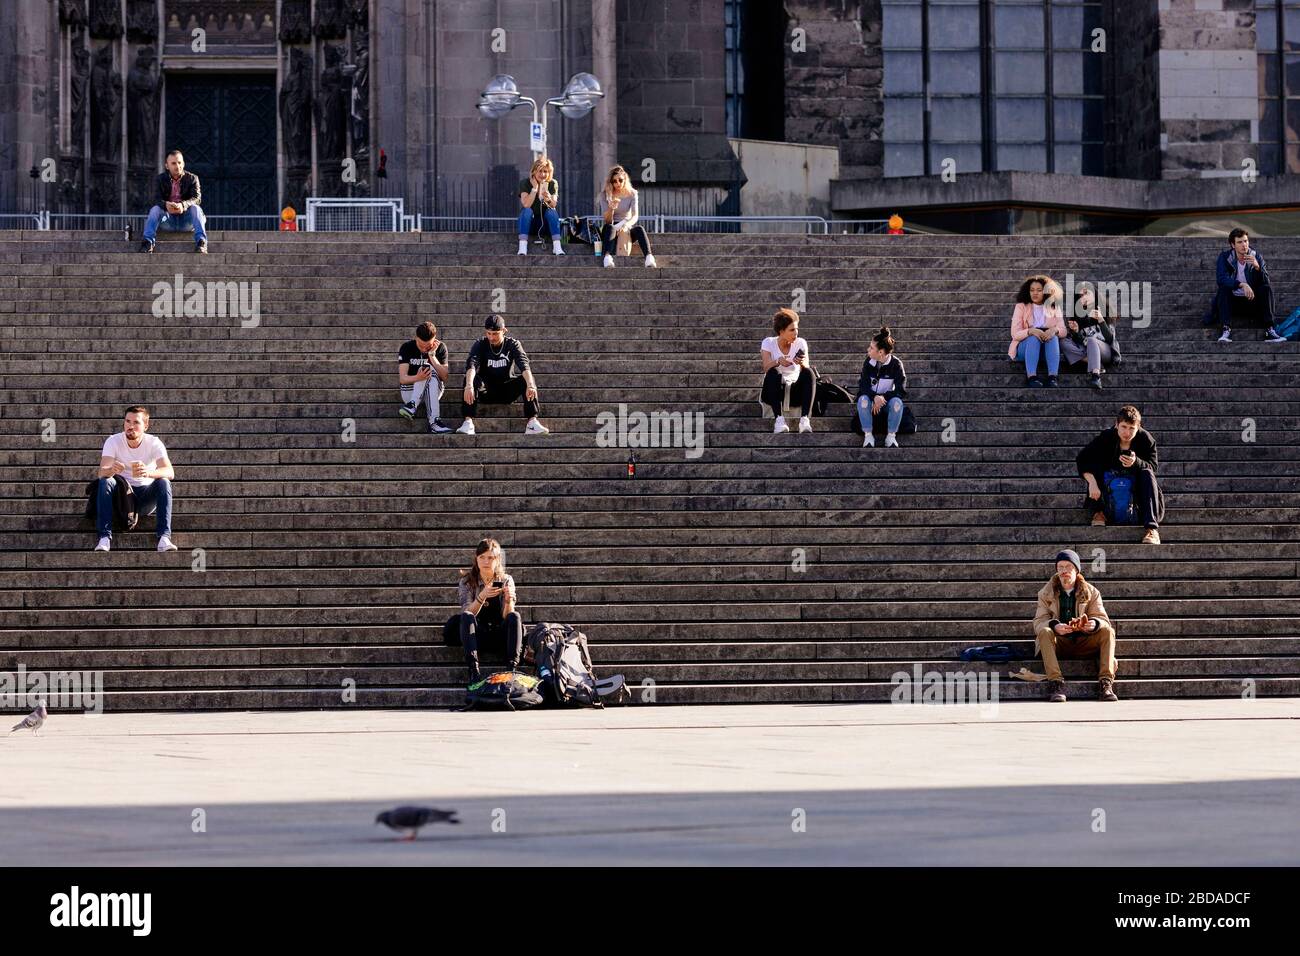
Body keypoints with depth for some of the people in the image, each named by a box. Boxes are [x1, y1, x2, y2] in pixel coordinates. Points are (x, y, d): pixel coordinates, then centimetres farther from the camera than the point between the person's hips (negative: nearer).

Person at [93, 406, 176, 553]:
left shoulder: (154, 443, -13)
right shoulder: (113, 441, -11)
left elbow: (170, 472, -28)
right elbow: (102, 472, -25)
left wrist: (148, 473, -50)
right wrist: (112, 470, -51)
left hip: (146, 496, 0)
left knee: (163, 482, -28)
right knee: (105, 482, -29)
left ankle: (164, 538, -35)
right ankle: (105, 538, -34)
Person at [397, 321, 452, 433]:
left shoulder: (440, 348, -3)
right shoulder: (407, 348, -7)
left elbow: (445, 377, -12)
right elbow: (402, 378, -16)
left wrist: (432, 355, -21)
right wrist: (418, 378, -38)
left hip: (434, 391, 1)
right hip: (410, 391, -1)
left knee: (430, 371, -29)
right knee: (426, 369, -29)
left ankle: (412, 407, -42)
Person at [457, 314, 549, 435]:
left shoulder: (512, 344, -3)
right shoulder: (480, 345, -5)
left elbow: (524, 365, -21)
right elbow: (472, 364, -24)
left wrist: (530, 385, -41)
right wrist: (469, 386, -45)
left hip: (507, 392, 0)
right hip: (486, 391, 0)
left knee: (528, 380, -26)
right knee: (470, 379, -30)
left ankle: (532, 423, -33)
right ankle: (468, 422, -39)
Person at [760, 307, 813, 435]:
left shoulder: (800, 343, 1)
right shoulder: (768, 343, -2)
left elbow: (806, 370, -12)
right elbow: (766, 368, -18)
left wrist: (802, 363, -36)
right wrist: (778, 361, -38)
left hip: (795, 392, 1)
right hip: (773, 392, -1)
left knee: (808, 372, -27)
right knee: (773, 373, -32)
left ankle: (805, 420, -41)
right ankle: (779, 419, -43)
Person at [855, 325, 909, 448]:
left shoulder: (895, 364, -13)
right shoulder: (868, 362, -8)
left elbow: (901, 389, -16)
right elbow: (863, 386, -14)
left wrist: (883, 398, -30)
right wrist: (875, 397, -34)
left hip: (887, 400, -1)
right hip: (871, 399, 1)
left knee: (897, 401, -35)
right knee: (862, 399, -33)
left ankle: (891, 436, -19)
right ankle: (868, 435, -24)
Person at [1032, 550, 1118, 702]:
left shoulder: (1091, 592, 5)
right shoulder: (1046, 593, 4)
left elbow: (1103, 618, -4)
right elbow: (1039, 621, -7)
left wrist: (1094, 623, -31)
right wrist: (1054, 626, -31)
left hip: (1083, 643, 1)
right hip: (1058, 643, -1)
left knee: (1107, 631, -24)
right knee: (1044, 632, -32)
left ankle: (1105, 682, -32)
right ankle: (1055, 682, -42)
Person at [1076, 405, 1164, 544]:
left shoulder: (1145, 438, -15)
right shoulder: (1106, 437, -16)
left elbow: (1154, 467, -18)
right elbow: (1082, 459, -20)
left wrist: (1136, 462, -40)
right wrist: (1092, 482, -36)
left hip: (1135, 484, 0)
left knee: (1147, 474, -31)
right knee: (1094, 464, -24)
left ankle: (1152, 528, -43)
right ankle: (1098, 512, -17)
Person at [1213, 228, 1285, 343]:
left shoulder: (1256, 256, -2)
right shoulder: (1224, 257, -7)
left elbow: (1266, 282, -11)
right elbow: (1221, 279, -24)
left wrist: (1257, 267, -30)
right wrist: (1242, 285, -38)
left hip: (1251, 301, 1)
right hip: (1232, 302, -1)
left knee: (1267, 288, -22)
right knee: (1223, 289, -29)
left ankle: (1270, 331, -31)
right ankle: (1226, 330, -39)